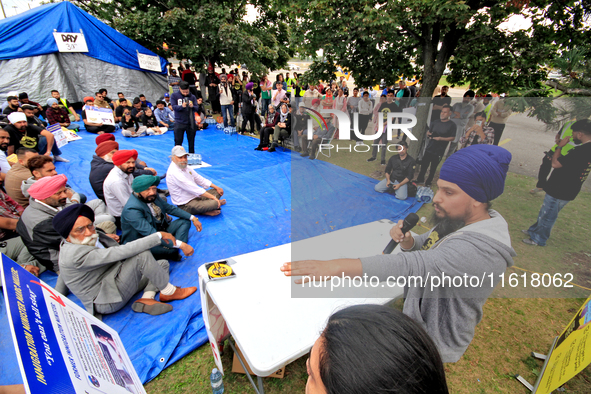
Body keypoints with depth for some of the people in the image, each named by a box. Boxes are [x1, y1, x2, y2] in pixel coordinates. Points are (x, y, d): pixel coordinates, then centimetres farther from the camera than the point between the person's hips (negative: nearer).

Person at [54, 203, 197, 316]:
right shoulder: (76, 255, -28)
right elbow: (121, 252, -35)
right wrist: (158, 236, -31)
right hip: (106, 302, -10)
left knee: (162, 263, 8)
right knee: (142, 254, -29)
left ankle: (146, 298, -14)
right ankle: (169, 292, -14)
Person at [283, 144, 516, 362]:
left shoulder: (481, 248, -33)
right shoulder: (456, 221, -4)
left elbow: (415, 265, -46)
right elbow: (424, 247, 8)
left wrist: (336, 267, -54)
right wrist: (406, 240, -18)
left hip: (433, 344, -7)